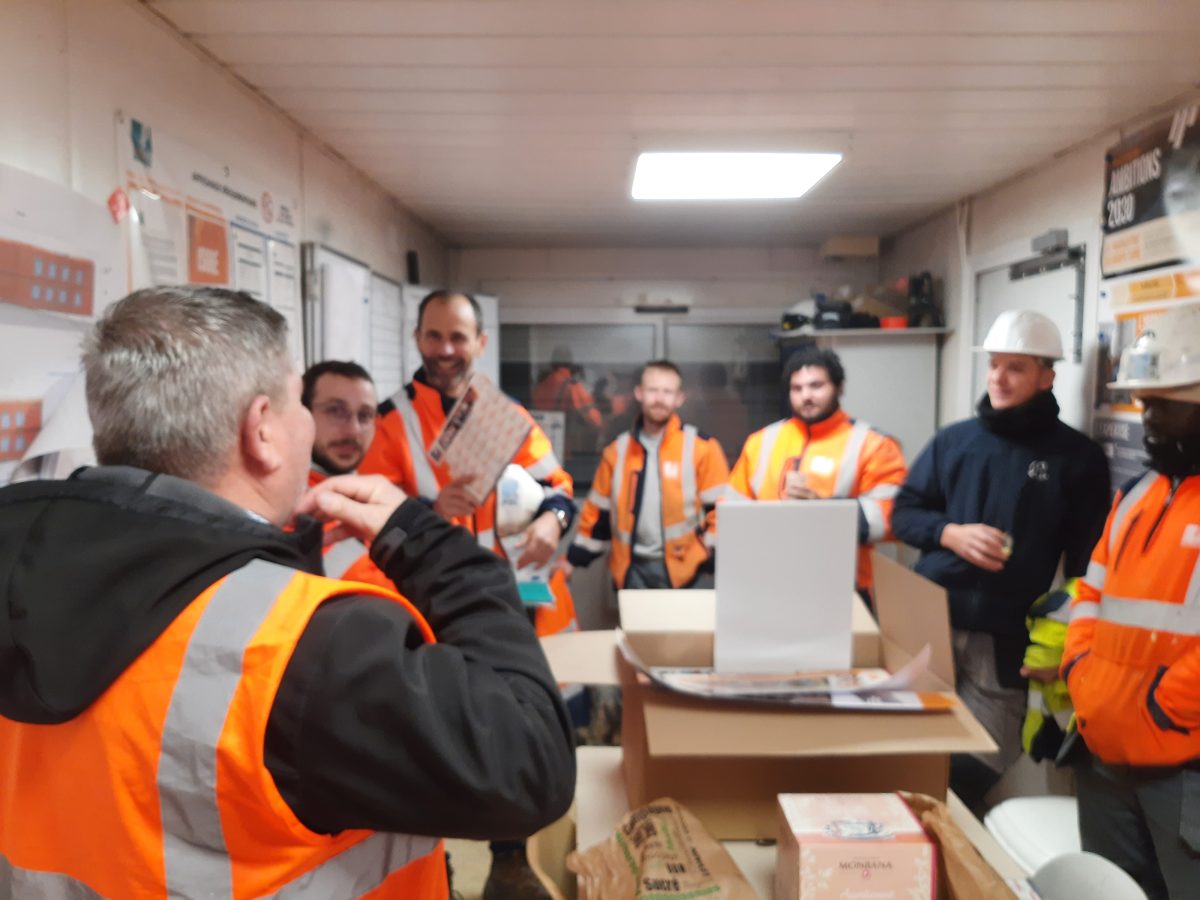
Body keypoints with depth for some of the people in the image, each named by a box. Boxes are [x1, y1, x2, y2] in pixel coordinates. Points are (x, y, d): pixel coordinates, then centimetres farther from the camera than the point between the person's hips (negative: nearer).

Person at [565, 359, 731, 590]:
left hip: (685, 569, -3)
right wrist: (573, 559, 11)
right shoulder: (617, 450, 8)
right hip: (633, 570, 3)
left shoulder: (702, 448, -4)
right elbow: (598, 511, 14)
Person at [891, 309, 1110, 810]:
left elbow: (1085, 560, 2)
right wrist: (950, 533, -9)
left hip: (1006, 640, -2)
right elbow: (903, 512, 10)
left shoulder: (1078, 457, 2)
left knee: (978, 765, 1)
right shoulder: (954, 440, 9)